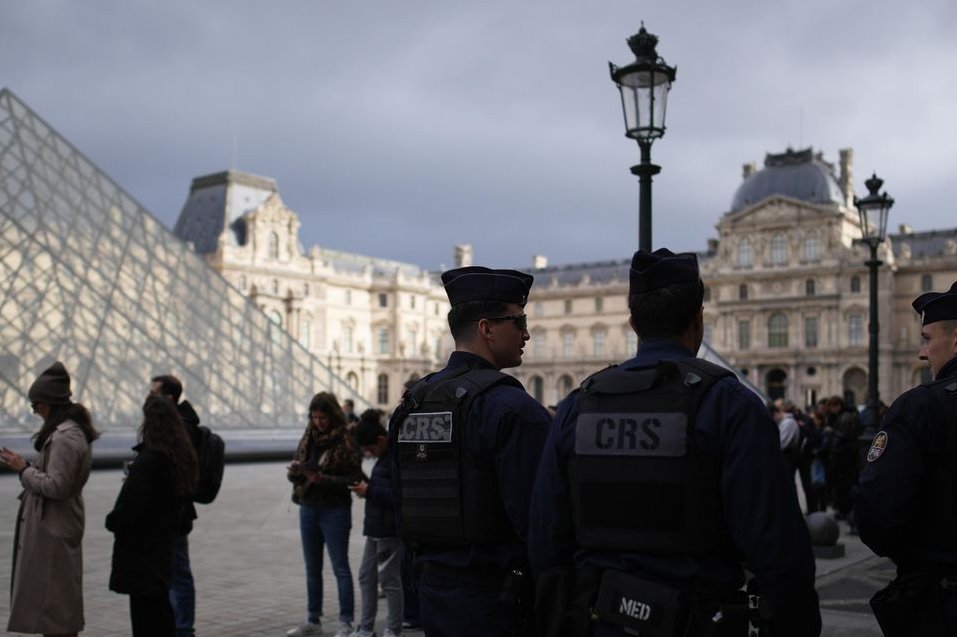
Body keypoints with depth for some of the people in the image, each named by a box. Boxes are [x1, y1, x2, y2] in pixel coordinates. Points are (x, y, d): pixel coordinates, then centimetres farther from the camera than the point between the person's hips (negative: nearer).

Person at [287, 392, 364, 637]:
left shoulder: (345, 441, -10)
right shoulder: (308, 438, 8)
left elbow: (354, 478, -13)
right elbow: (296, 475, 12)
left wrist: (323, 479, -22)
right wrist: (295, 471, -11)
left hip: (335, 511, -6)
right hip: (308, 509, 6)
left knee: (340, 568, -1)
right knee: (312, 569, 13)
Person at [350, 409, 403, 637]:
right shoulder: (385, 457, 12)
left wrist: (370, 491, -20)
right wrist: (366, 487, 5)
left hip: (390, 530, -10)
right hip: (376, 527, 10)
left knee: (389, 580, 1)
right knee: (366, 576, 15)